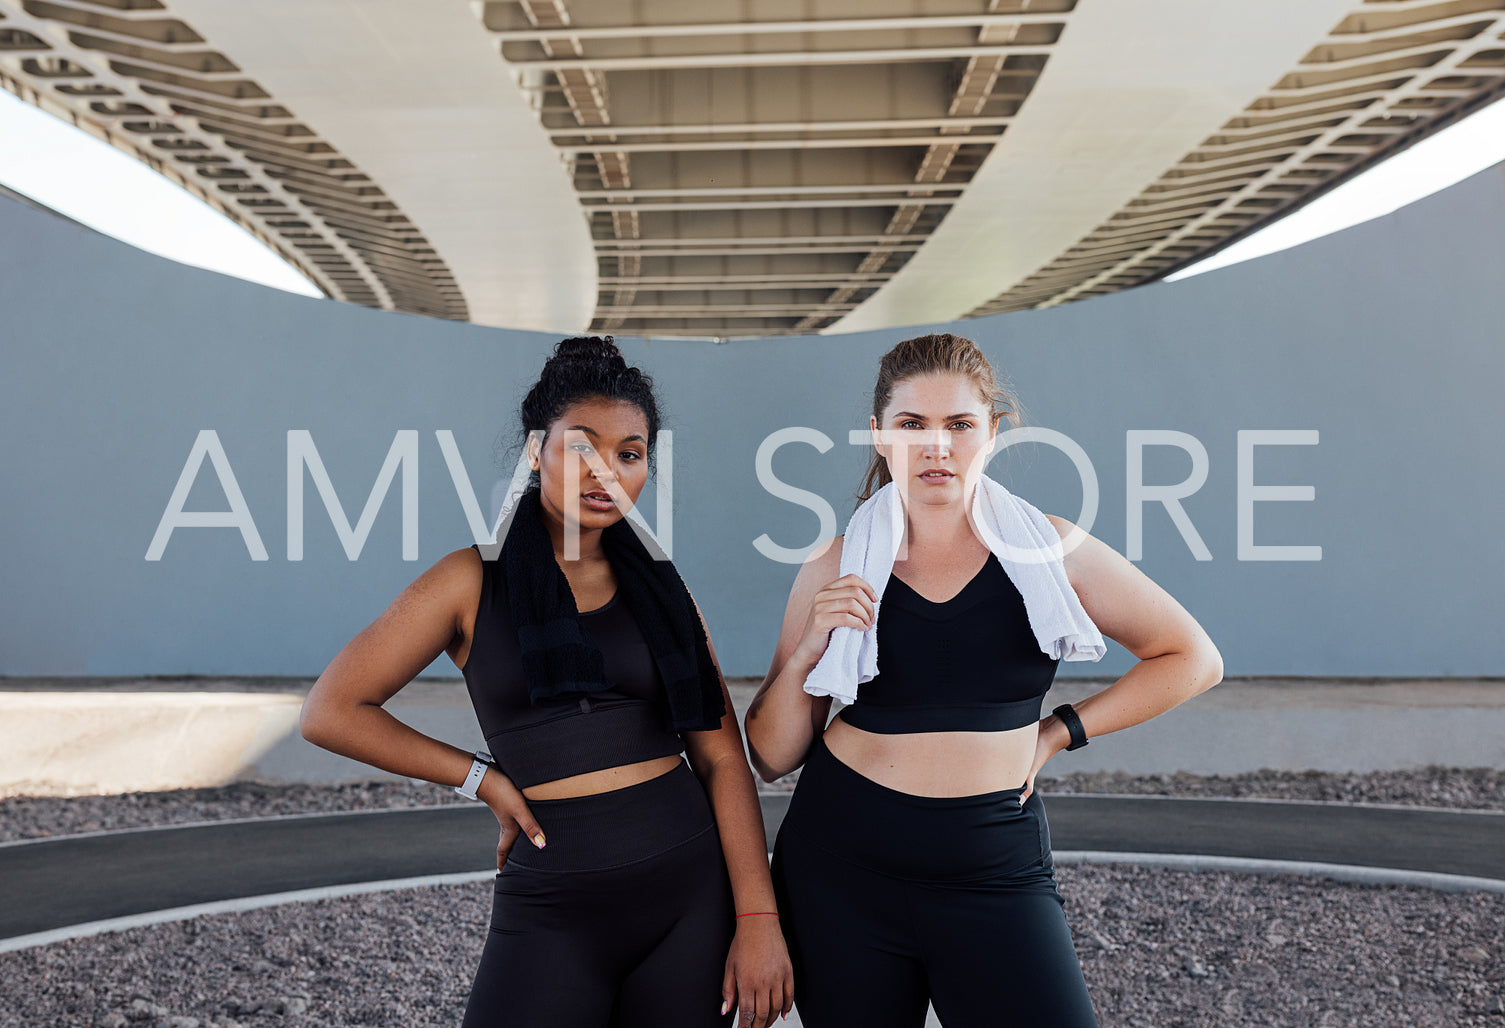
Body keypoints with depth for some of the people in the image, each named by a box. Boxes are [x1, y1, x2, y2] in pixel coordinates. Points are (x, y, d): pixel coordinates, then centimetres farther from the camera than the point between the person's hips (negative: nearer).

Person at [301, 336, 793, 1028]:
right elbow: (329, 712, -2)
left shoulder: (661, 592, 6)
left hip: (692, 889, 3)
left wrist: (758, 917, -7)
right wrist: (486, 780, -4)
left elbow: (722, 759, 1)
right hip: (553, 909, -2)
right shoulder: (476, 581, -2)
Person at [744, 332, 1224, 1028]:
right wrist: (806, 652, -14)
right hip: (840, 866, 1)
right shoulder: (835, 570, -2)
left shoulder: (1050, 548, -2)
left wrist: (1059, 730, 1)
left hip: (994, 870, 0)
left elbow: (1193, 659, 7)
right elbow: (771, 758, 2)